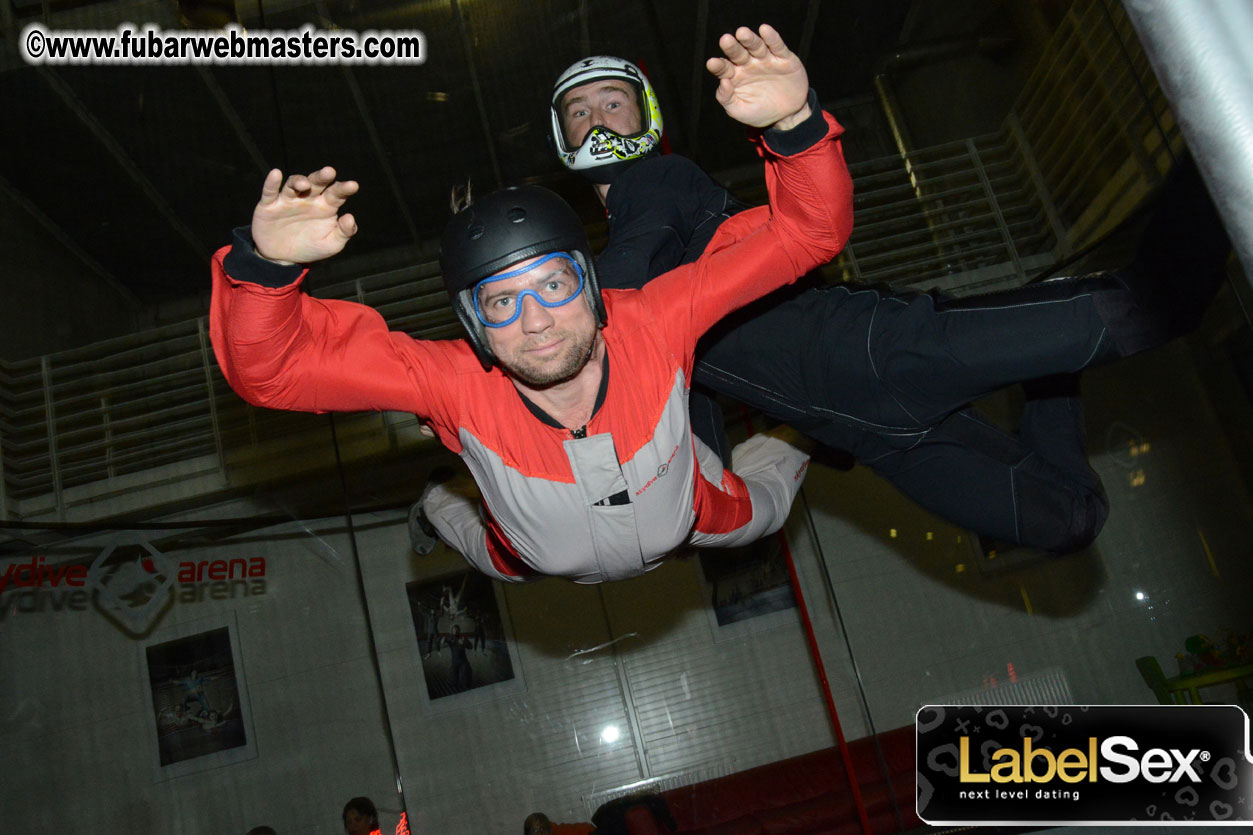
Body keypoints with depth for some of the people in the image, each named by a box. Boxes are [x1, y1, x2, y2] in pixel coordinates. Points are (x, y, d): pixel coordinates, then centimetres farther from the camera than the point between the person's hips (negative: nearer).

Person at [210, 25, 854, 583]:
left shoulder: (654, 324, -43)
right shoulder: (458, 383, -44)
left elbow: (806, 232, -40)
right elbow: (269, 368, -45)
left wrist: (794, 124, -61)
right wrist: (267, 264, -66)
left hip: (687, 515, 1)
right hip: (545, 559, 0)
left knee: (757, 518, 32)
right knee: (505, 566, 36)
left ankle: (781, 445, 64)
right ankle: (441, 506, 66)